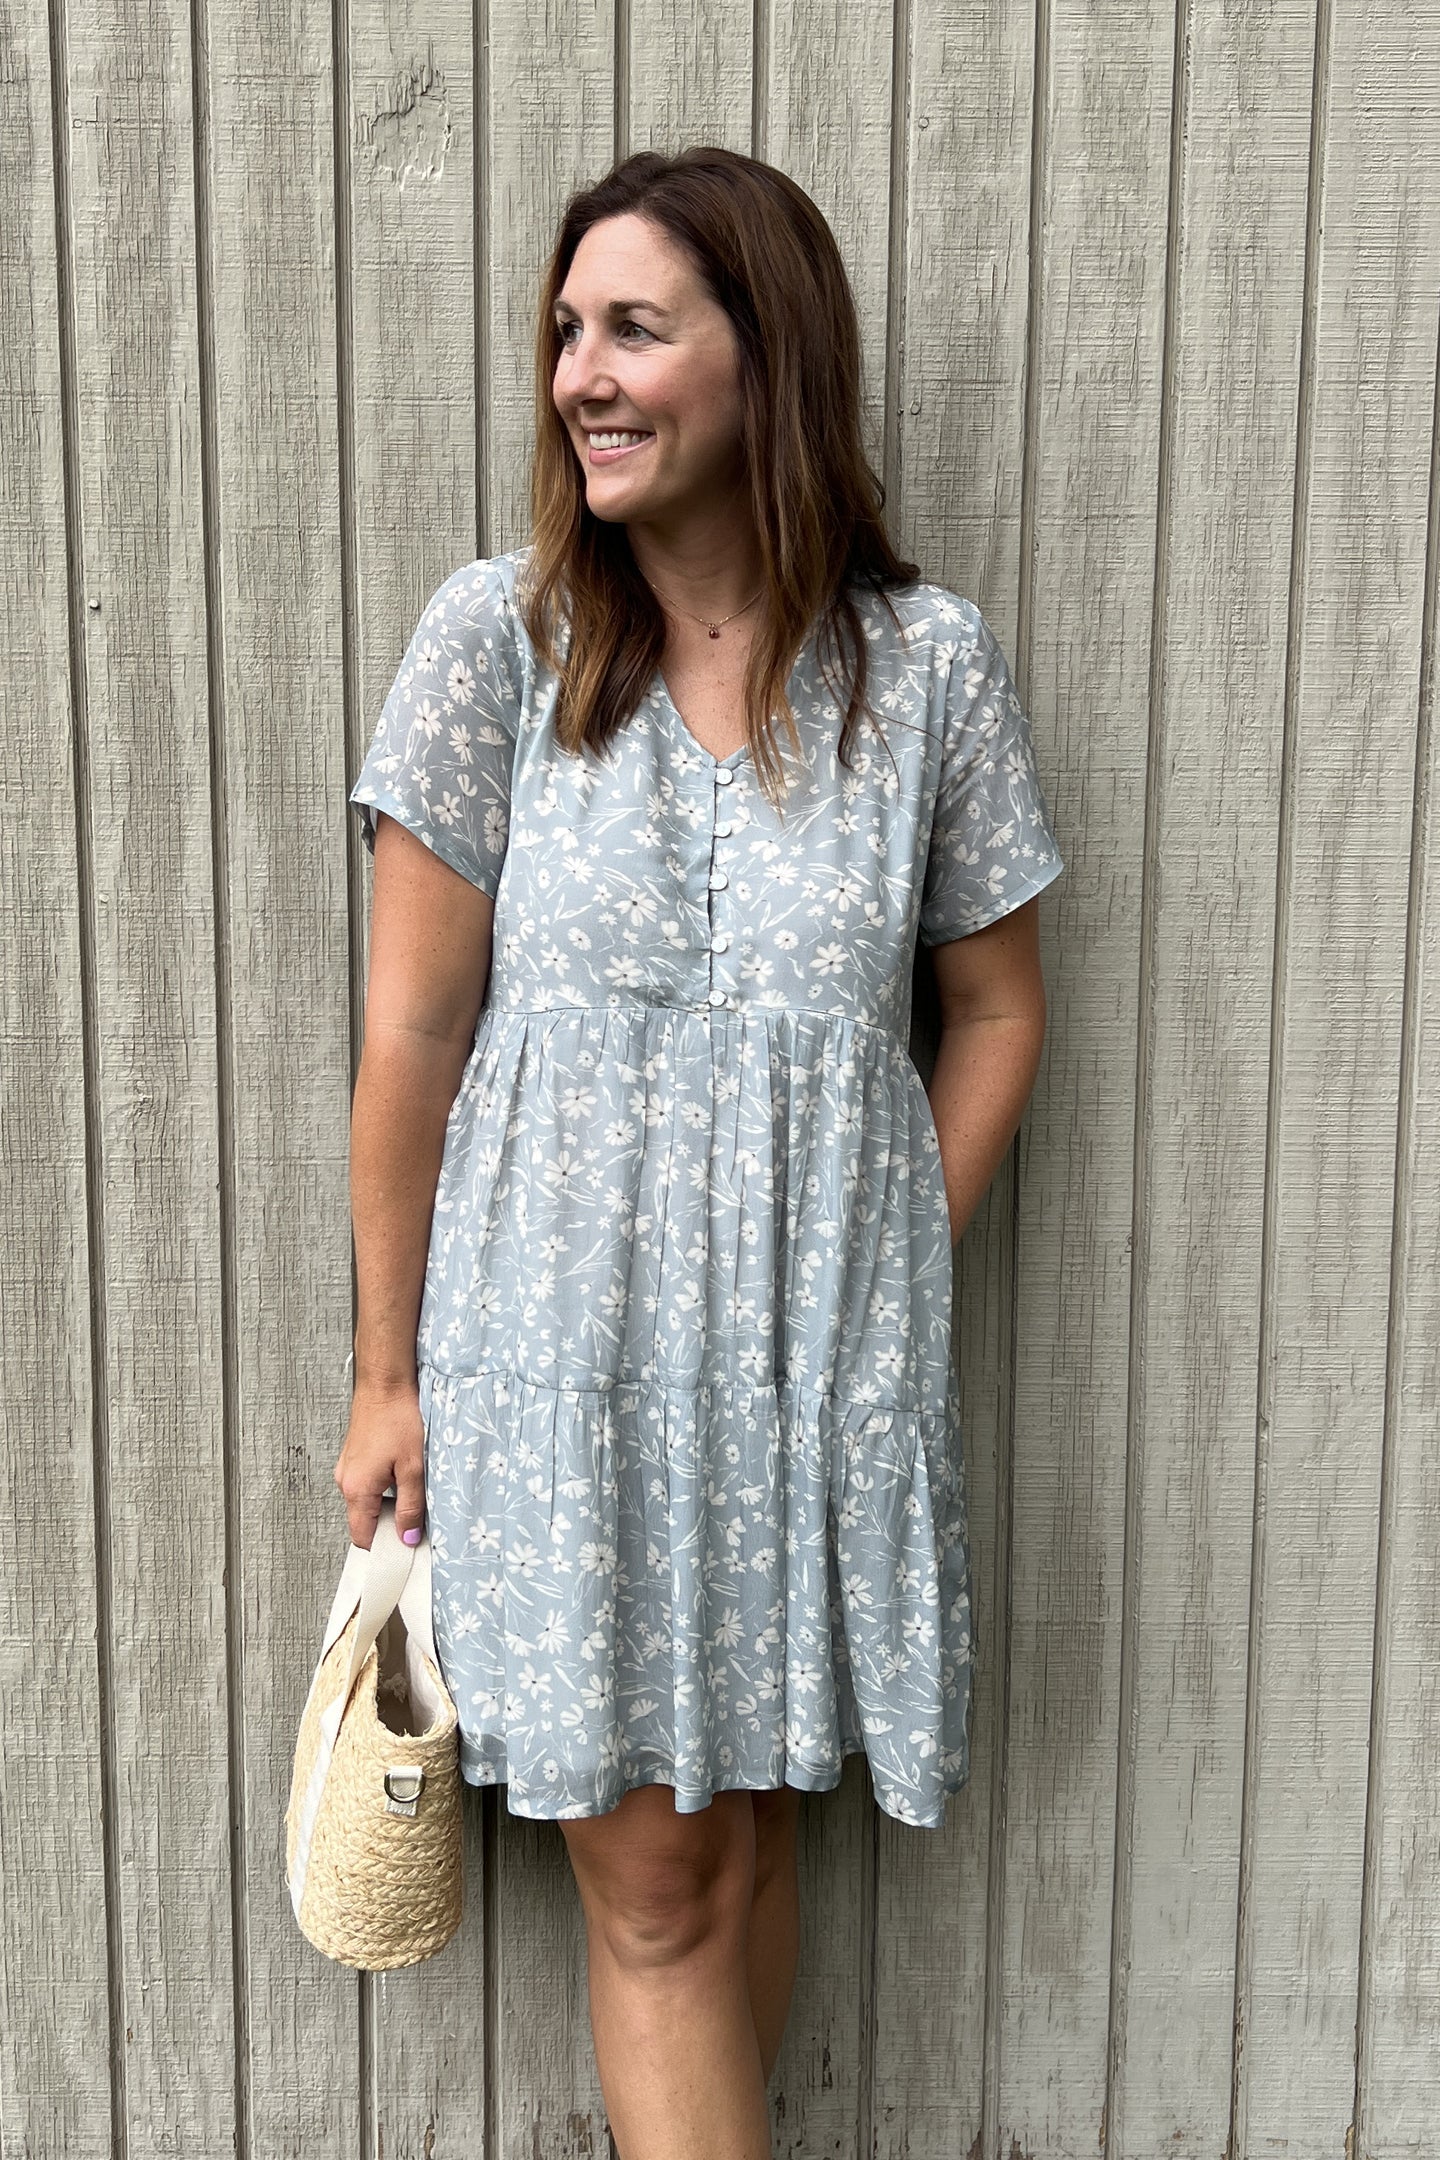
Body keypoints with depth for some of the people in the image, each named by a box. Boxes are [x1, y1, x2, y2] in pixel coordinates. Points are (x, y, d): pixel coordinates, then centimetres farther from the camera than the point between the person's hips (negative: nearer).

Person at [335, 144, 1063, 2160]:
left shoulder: (931, 659, -3)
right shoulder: (501, 633, -6)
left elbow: (997, 1010, 7)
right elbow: (415, 1033, -4)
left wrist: (891, 1271, 0)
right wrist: (390, 1374, -1)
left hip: (820, 1360, 1)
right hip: (560, 1338, -1)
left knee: (751, 1828, 16)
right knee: (646, 1877, 7)